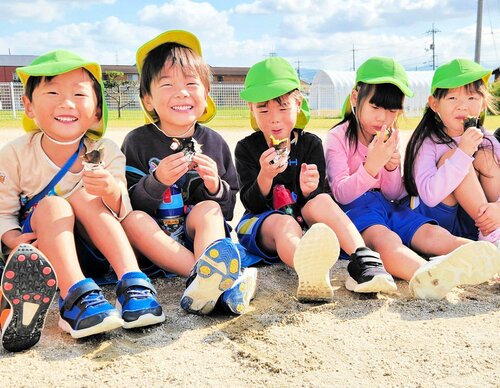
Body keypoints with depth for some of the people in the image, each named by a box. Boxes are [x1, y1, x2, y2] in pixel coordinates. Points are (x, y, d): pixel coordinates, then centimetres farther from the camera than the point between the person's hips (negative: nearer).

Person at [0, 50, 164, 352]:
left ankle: (133, 284, -36)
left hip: (90, 247, 1)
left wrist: (112, 192, -38)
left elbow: (123, 212, -15)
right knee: (53, 205, -28)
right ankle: (77, 296, -45)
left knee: (84, 195, -25)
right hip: (39, 247, 0)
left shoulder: (107, 152, -9)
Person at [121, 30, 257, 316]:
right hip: (153, 242, -1)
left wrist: (216, 186, -15)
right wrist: (157, 181, -26)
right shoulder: (137, 142, -1)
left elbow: (230, 208, 7)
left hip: (201, 236, 1)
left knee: (209, 209, -26)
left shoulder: (214, 142, 6)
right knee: (132, 220, -30)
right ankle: (215, 278, -46)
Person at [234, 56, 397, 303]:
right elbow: (250, 204, -8)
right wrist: (265, 177, -30)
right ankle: (309, 275, -74)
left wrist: (309, 190, -30)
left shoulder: (311, 144, 2)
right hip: (260, 222, -2)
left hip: (304, 222, 3)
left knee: (321, 201, -29)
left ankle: (363, 262, -45)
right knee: (285, 223, -38)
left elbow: (319, 201, -4)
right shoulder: (246, 148, 0)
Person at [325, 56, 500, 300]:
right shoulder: (338, 137, -4)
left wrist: (392, 167, -11)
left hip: (386, 205, 6)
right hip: (354, 207, -6)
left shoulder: (390, 139, 12)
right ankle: (427, 276, -70)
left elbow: (394, 195, 10)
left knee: (432, 233, -24)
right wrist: (372, 166, -28)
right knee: (385, 239, -39)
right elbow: (342, 195, -13)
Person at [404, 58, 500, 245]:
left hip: (471, 223, 4)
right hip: (432, 223, -4)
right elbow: (430, 196, -27)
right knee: (451, 155, -24)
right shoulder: (426, 142, -14)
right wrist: (462, 152, -33)